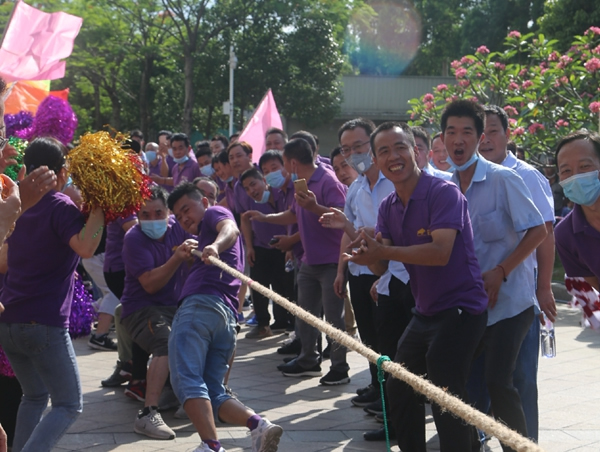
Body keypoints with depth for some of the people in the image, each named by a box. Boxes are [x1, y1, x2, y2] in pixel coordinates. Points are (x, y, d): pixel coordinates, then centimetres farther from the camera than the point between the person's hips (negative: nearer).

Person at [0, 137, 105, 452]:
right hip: (44, 324, -8)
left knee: (35, 396, 23)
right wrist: (98, 209, -17)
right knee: (69, 405, -1)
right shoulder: (61, 207, -9)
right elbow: (85, 247, -28)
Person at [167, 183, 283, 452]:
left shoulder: (214, 213, 14)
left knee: (186, 380, -22)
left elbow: (230, 228, -12)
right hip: (227, 316, 10)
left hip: (201, 304, -10)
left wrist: (215, 245, -33)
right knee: (213, 392, 5)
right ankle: (258, 425, -18)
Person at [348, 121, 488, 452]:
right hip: (425, 311, 8)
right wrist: (368, 250, -22)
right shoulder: (388, 207, 7)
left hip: (460, 309, -8)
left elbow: (440, 252, -28)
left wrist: (384, 251, -33)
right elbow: (380, 266, 1)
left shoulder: (444, 192, -16)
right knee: (399, 389, 15)